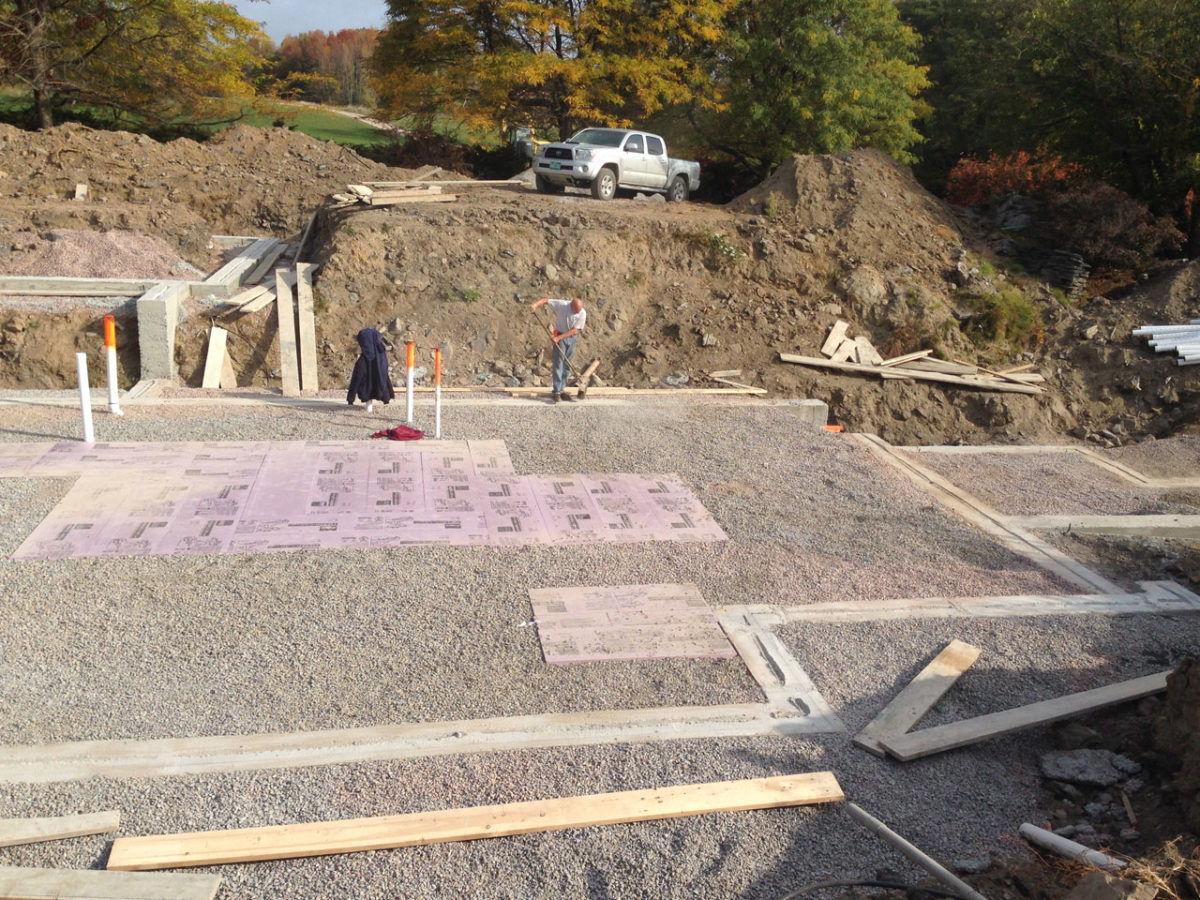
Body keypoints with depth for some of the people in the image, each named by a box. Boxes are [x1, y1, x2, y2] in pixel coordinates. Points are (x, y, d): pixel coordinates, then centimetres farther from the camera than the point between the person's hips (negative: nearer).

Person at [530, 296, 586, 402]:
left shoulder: (582, 313, -12)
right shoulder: (561, 305, -15)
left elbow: (574, 330, -14)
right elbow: (546, 300, -9)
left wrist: (559, 338, -20)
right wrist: (535, 304, -28)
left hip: (572, 338, 3)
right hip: (560, 337, -3)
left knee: (567, 365, 6)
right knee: (558, 364, -8)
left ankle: (562, 390, 14)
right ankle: (557, 392, -10)